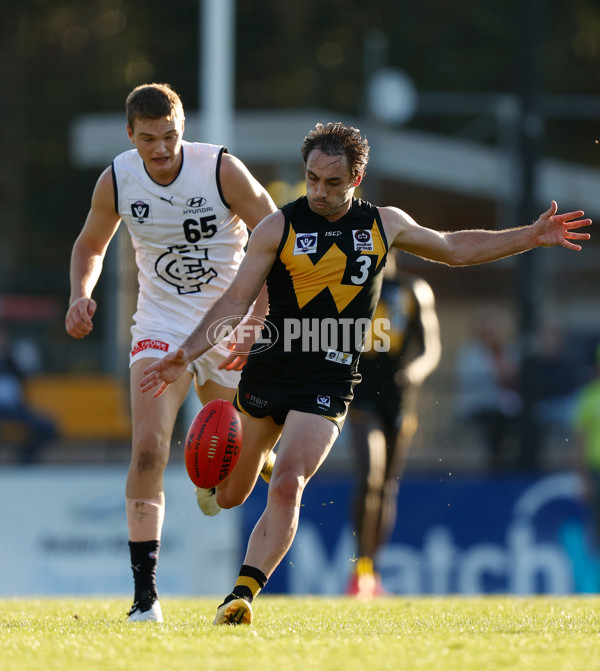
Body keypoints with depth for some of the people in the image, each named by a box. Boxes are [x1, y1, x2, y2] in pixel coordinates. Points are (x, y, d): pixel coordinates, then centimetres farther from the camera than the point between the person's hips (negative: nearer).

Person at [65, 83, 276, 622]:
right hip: (161, 328, 1)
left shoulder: (223, 170, -16)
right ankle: (145, 593, -18)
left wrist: (255, 324, -19)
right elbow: (91, 245, 12)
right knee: (148, 445, -19)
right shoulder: (117, 181, -7)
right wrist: (81, 295, -8)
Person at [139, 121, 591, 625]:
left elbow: (454, 248, 21)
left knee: (286, 489, -21)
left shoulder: (385, 224, 4)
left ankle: (242, 595, -17)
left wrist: (530, 237, 17)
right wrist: (185, 355, -14)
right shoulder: (279, 228, -3)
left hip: (327, 386, -1)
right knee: (229, 497, 14)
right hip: (266, 373, 1)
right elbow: (236, 301, -2)